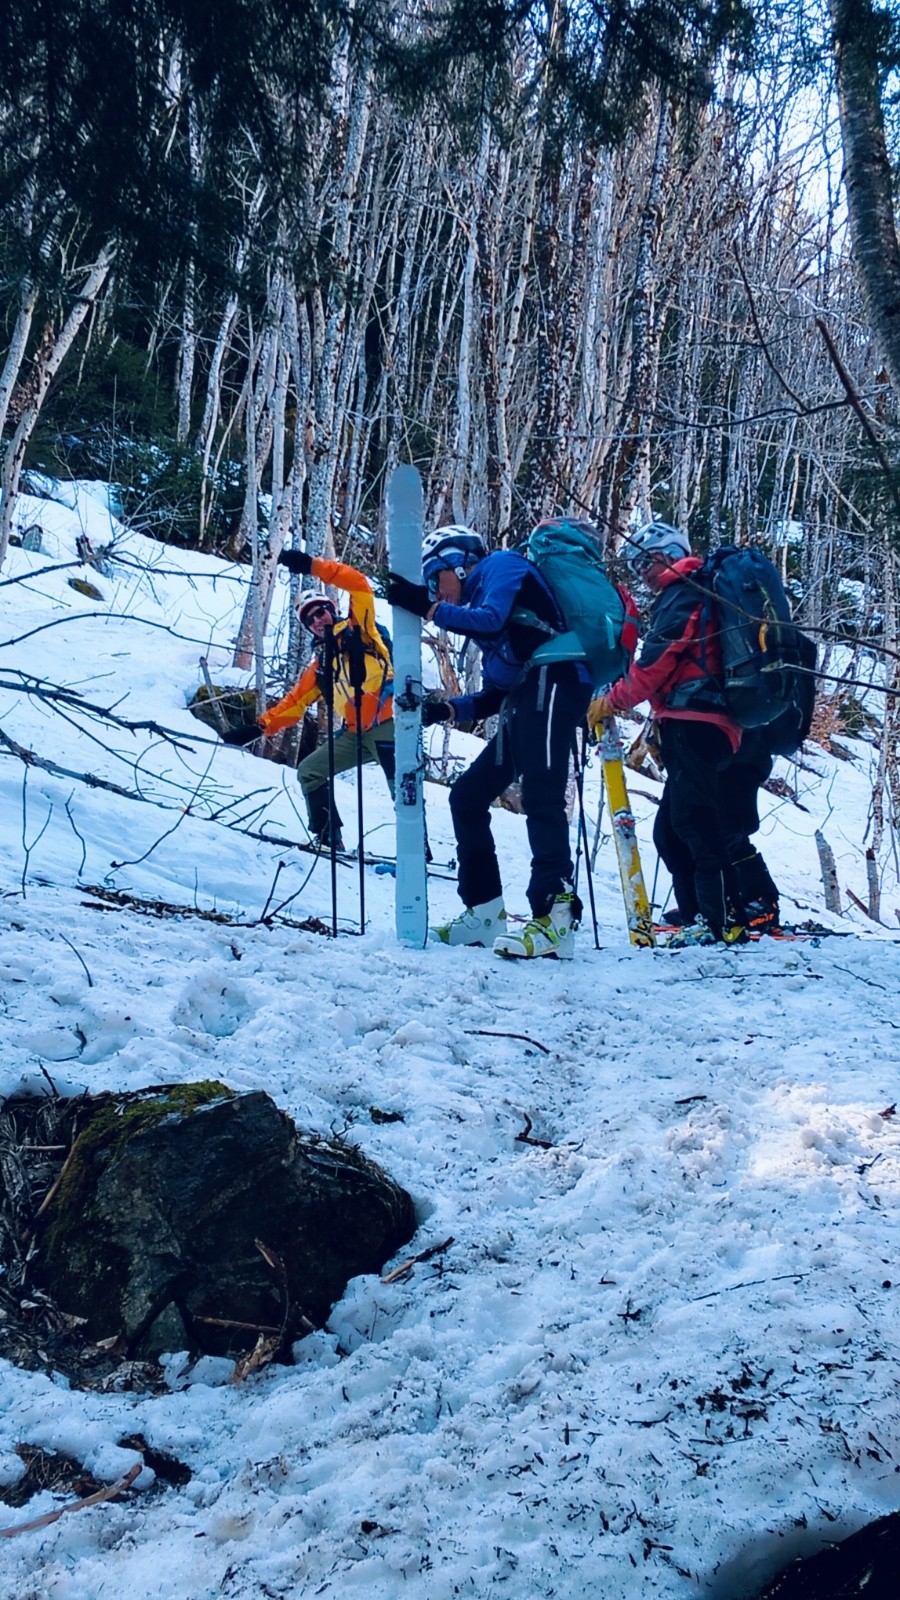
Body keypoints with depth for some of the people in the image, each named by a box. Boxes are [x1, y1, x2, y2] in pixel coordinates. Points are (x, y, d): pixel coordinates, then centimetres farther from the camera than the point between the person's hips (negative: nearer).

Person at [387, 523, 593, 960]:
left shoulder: (501, 565, 6)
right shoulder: (478, 608, 29)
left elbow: (492, 619, -15)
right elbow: (494, 694, 24)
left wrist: (429, 608, -10)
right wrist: (447, 710, 11)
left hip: (551, 685, -10)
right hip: (522, 702, 10)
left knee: (540, 797, -21)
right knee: (467, 796, 10)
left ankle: (556, 915, -27)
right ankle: (484, 912, 11)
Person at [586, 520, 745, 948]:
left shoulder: (682, 594, -2)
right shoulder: (685, 596, 28)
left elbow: (656, 662, -11)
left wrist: (612, 701, -1)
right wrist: (658, 731, 24)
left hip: (692, 724, -11)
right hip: (693, 725, 11)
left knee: (693, 821, -17)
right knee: (669, 832, 10)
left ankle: (718, 919, -22)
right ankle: (698, 918, 9)